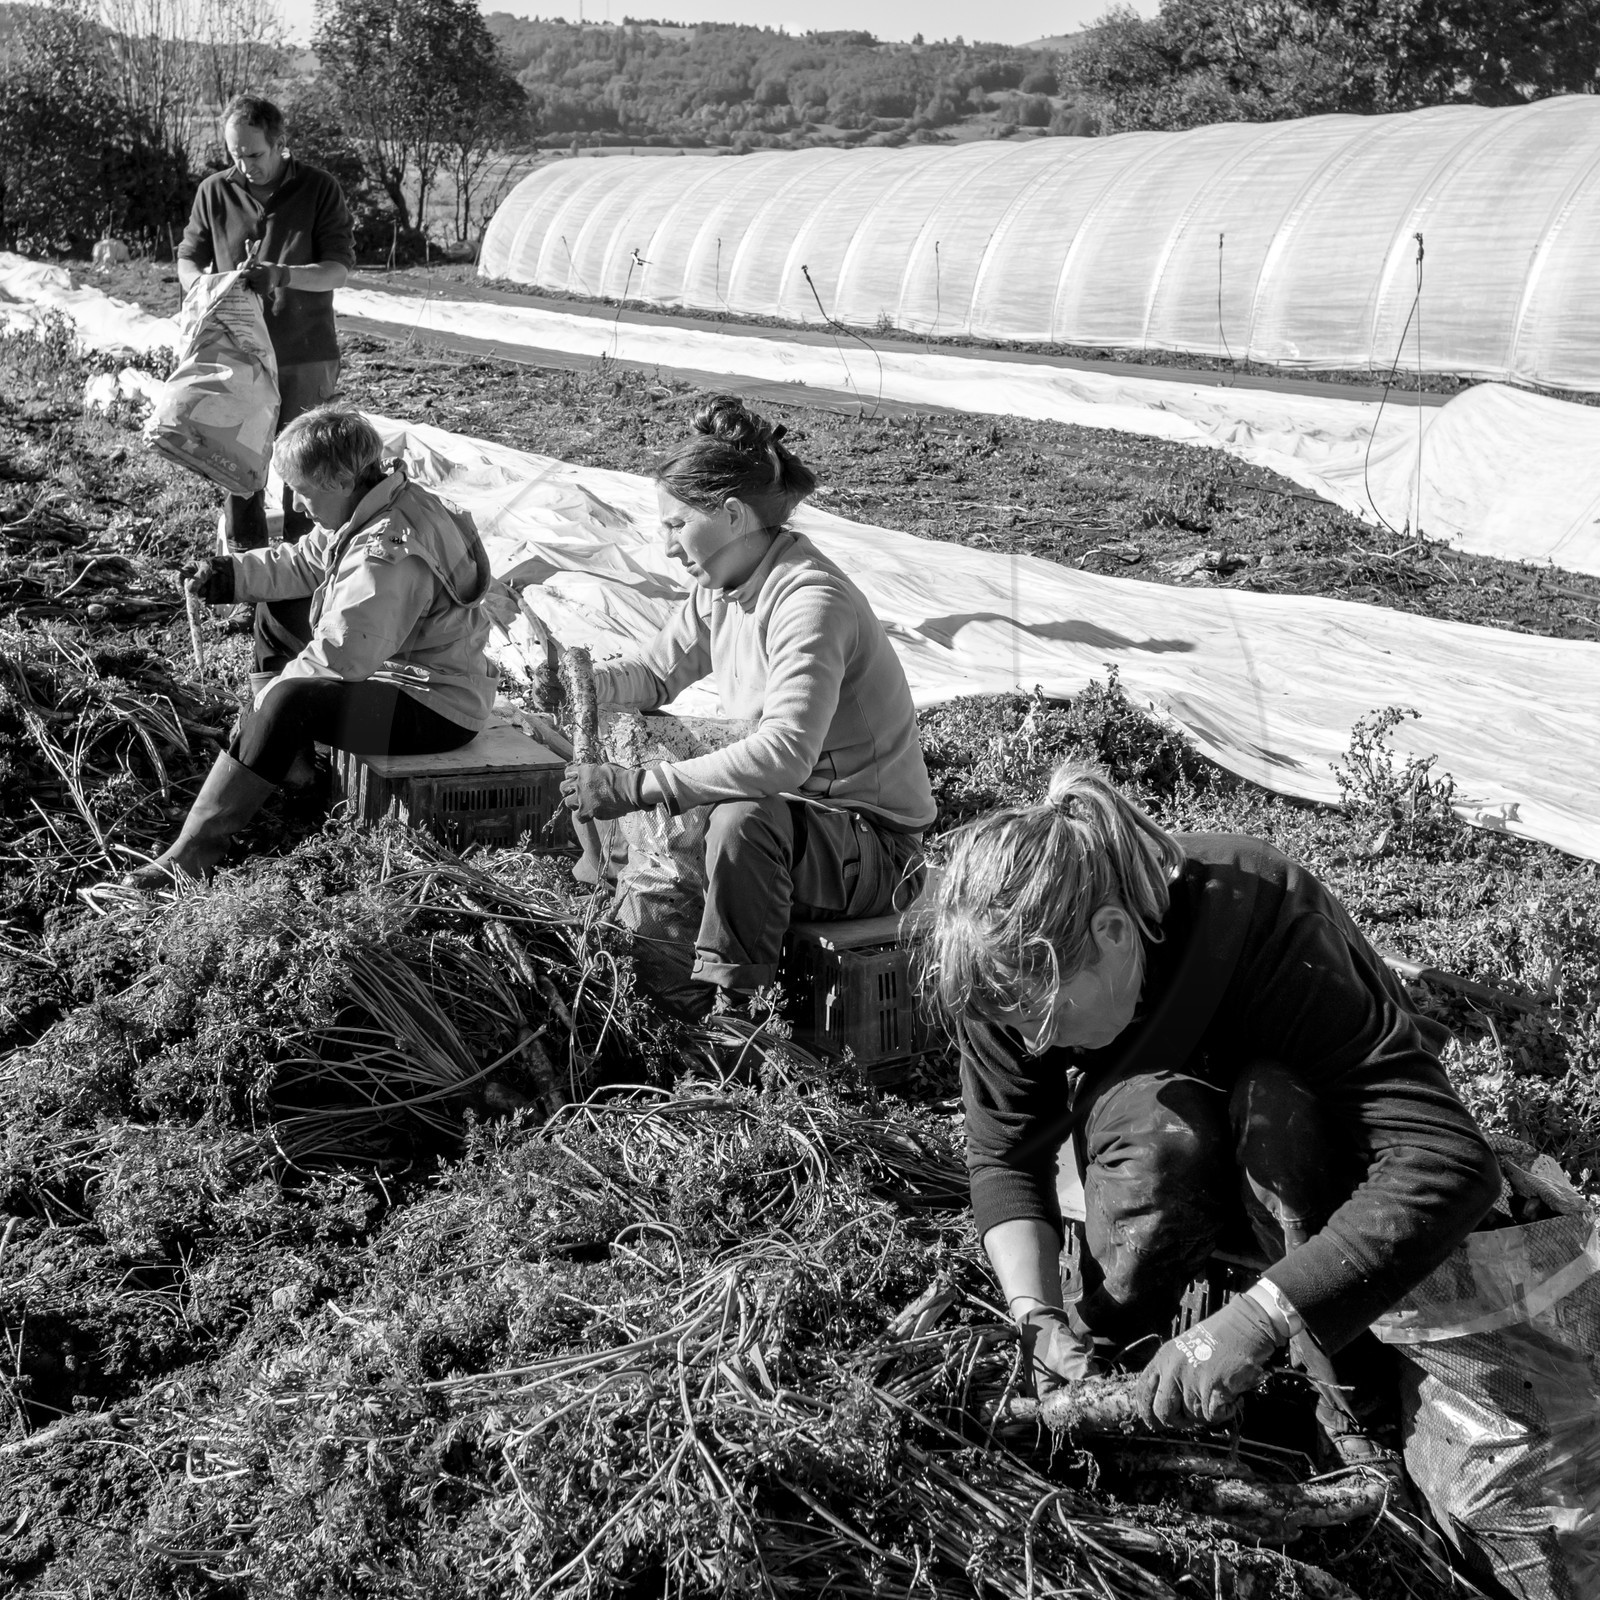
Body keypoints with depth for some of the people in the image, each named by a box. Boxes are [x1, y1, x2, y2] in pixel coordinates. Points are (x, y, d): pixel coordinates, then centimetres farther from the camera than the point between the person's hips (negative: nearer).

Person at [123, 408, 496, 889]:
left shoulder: (387, 557, -29)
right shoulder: (370, 511, 2)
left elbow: (342, 655, -30)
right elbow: (302, 563, 16)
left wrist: (275, 688, -16)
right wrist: (231, 574, 4)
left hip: (438, 709, -11)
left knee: (289, 702, -25)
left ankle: (196, 849, -21)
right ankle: (297, 769, 7)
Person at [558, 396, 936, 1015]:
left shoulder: (811, 603, -26)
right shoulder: (719, 590, 2)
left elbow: (786, 755, -39)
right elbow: (658, 671, 16)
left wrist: (638, 786, -39)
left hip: (875, 843, -9)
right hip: (784, 811, 9)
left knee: (744, 818, -34)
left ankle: (725, 1005, -19)